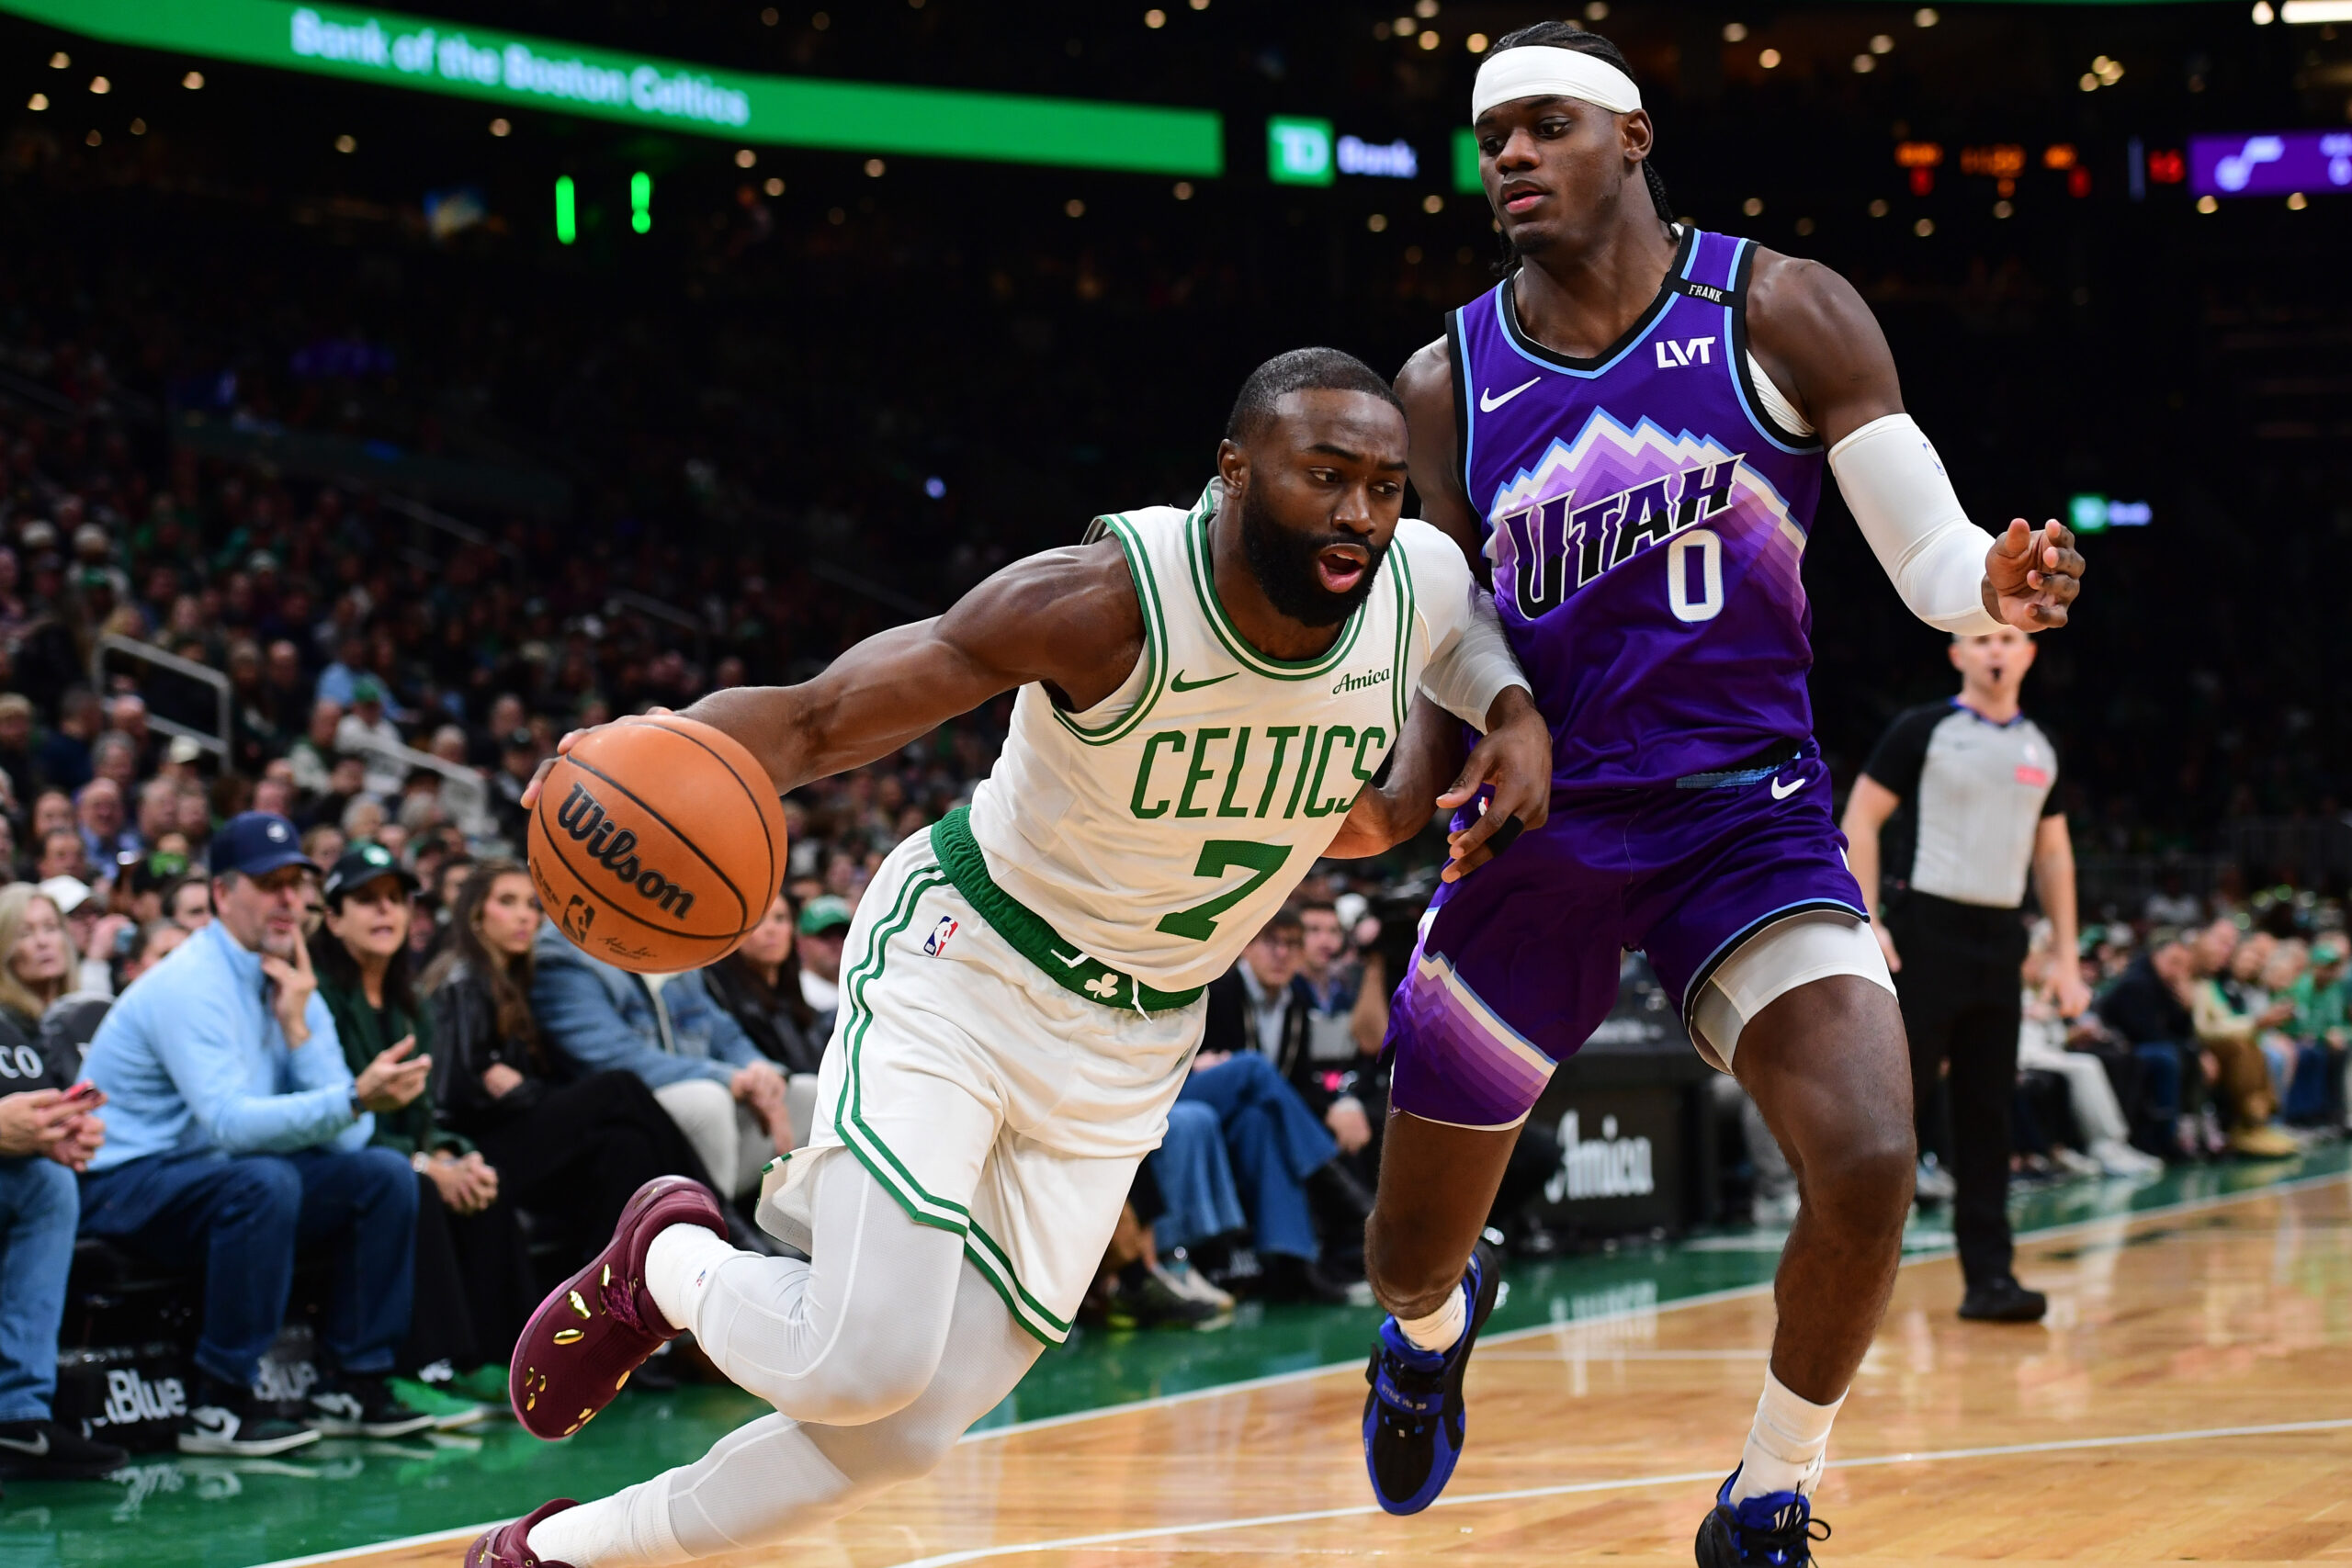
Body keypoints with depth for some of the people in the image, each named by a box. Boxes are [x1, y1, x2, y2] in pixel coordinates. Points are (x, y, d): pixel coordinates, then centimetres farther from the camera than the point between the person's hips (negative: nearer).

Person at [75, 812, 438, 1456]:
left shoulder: (292, 985, 6)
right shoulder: (190, 985, -19)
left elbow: (346, 1138, -3)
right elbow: (230, 1121, -33)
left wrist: (298, 1025, -12)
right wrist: (356, 1099, -43)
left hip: (227, 1174, 8)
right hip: (125, 1185, -8)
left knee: (385, 1175, -4)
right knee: (263, 1181, -35)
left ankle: (350, 1382, -1)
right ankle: (218, 1404, -28)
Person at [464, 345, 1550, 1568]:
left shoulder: (1421, 582, -13)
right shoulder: (1107, 599, -28)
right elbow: (817, 717, -26)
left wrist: (1515, 712, -9)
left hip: (1132, 1043, 5)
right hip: (960, 963, -5)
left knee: (907, 1435, 1)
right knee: (868, 1366, -22)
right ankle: (666, 1261, 13)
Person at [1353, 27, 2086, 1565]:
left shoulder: (1782, 314, -5)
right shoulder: (1448, 384, 1)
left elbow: (1930, 556, -4)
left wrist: (2001, 582, -28)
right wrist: (1393, 791, -13)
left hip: (1750, 815, -2)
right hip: (1539, 828, 2)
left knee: (1870, 1164, -25)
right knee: (1408, 1257, 9)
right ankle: (1440, 1319, 50)